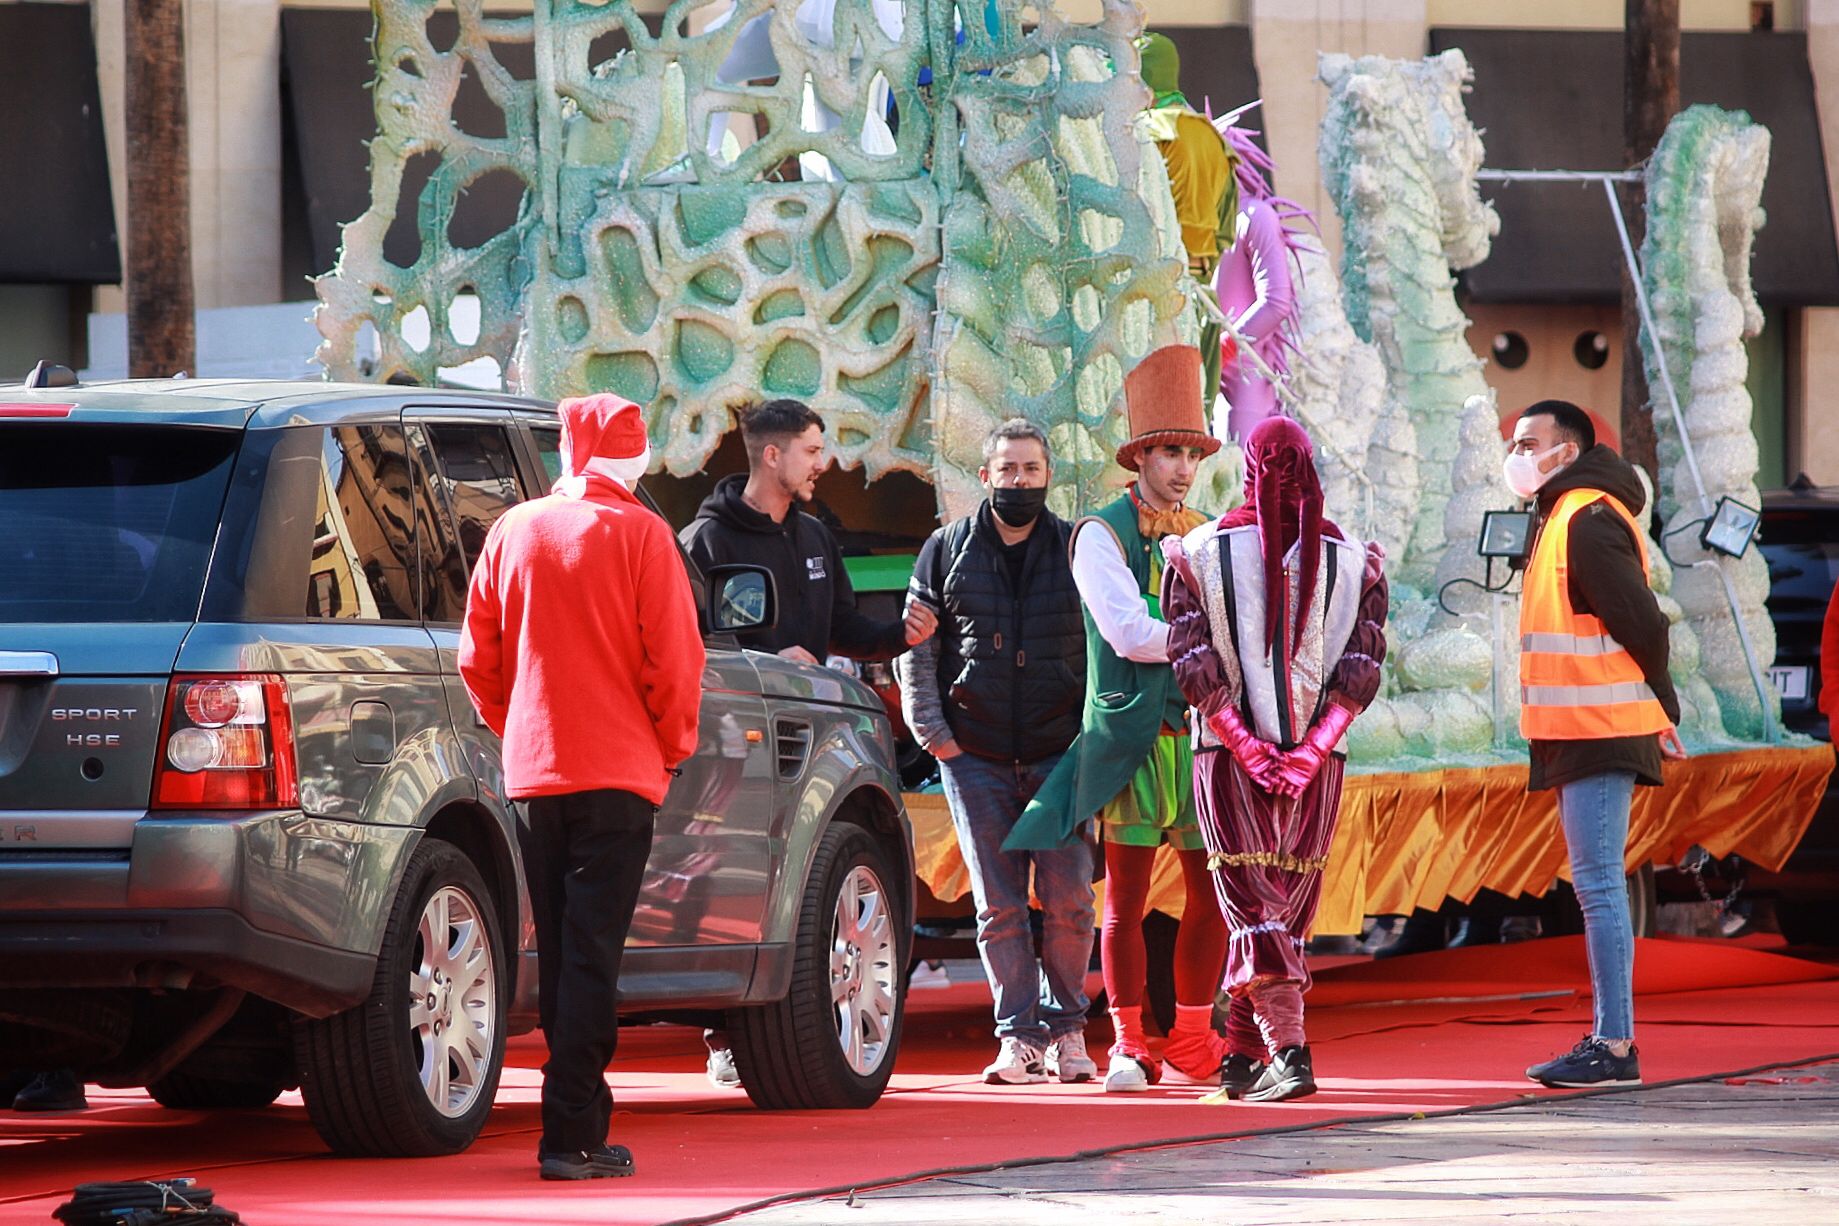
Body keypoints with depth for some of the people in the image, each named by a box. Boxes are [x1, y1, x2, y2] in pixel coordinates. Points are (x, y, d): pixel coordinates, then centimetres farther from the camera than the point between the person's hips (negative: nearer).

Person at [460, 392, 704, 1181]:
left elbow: (479, 658, 9)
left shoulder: (514, 532, 6)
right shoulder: (638, 534, -6)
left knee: (561, 955, 13)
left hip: (532, 772, 4)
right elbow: (674, 658, -8)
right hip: (618, 771, -4)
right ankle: (571, 1136, -11)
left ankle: (582, 1121, 17)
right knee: (593, 954, -6)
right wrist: (672, 747, 6)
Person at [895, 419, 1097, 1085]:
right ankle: (1018, 1036, 3)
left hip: (1060, 754, -1)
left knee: (1068, 900, -6)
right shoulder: (948, 551, 7)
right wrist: (931, 729, -1)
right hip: (975, 756, 1)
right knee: (998, 906, -1)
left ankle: (1065, 1029, 8)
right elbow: (916, 648, 9)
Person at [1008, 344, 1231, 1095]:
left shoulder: (1209, 536, 16)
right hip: (1131, 737, -5)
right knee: (1126, 899, -2)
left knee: (1211, 895, 5)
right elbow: (1128, 632, -12)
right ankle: (1129, 1048, 3)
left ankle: (1193, 1047, 13)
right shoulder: (1102, 534, -2)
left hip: (1201, 736, 5)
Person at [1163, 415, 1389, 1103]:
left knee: (1253, 908, -4)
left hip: (1228, 758, -2)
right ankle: (1240, 1058, 18)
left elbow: (1195, 668, -8)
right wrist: (1310, 752, -10)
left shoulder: (1199, 554, 0)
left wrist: (1246, 747, -9)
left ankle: (1290, 1051, -22)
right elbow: (1360, 672, -6)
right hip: (1316, 761, 2)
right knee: (1288, 906, 12)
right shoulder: (1351, 561, 4)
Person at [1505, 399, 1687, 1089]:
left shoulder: (1588, 520, -14)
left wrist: (1658, 710, -6)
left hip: (1599, 734, -11)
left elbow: (1640, 623, -17)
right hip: (1586, 733, 11)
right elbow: (1635, 625, 22)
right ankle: (1611, 1040, 14)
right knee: (1598, 886, 11)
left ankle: (1614, 1046, -12)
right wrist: (1654, 713, 16)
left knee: (1598, 884, -11)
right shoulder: (1563, 517, 19)